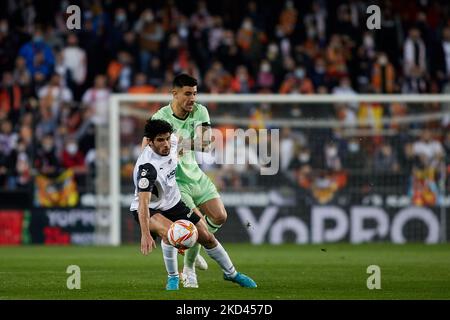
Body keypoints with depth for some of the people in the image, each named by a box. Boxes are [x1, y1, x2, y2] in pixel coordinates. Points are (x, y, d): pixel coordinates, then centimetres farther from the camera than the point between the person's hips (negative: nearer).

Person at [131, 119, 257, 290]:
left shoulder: (173, 141, -14)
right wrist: (145, 234, -50)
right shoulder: (147, 166, -35)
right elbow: (143, 203, -42)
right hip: (149, 209, -7)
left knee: (207, 237, 8)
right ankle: (173, 278, -15)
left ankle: (231, 273, 30)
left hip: (173, 202, 7)